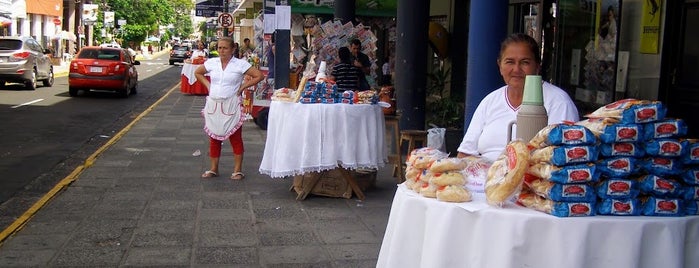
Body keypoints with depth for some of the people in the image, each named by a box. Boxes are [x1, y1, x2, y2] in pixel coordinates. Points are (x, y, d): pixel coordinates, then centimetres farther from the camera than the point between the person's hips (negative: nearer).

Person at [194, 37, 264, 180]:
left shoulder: (240, 64, -6)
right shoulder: (211, 62, 6)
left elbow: (259, 76, -8)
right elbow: (198, 73, 23)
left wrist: (242, 86, -8)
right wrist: (208, 85, 9)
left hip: (231, 106, -4)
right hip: (213, 105, 4)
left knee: (235, 138, 2)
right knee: (214, 138, 10)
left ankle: (238, 170, 10)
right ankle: (213, 169, 21)